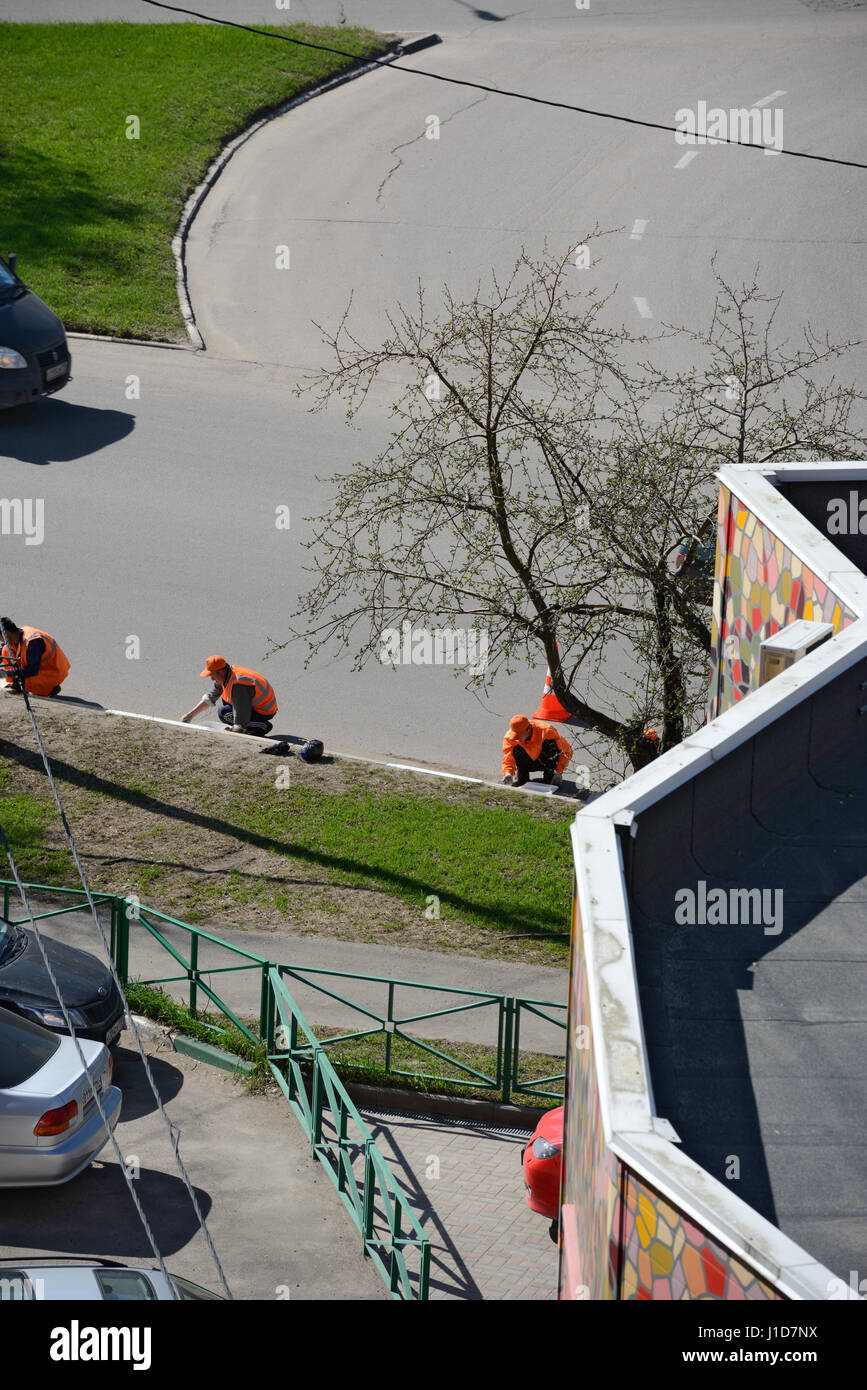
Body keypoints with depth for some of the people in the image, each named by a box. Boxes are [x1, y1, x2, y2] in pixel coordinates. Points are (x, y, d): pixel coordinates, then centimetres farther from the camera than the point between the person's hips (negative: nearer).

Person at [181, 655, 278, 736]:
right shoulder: (225, 676, 1)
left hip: (265, 713, -10)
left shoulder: (239, 684, -29)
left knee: (223, 713, -20)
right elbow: (209, 698, 11)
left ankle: (263, 726, -11)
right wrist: (190, 714, 8)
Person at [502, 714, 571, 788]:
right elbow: (508, 760, -22)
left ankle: (549, 775, -15)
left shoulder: (546, 731, -30)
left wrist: (559, 772, -26)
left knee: (550, 743, -31)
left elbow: (566, 750, -22)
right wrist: (508, 774, -44)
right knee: (517, 749, -28)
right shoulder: (510, 737, -24)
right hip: (528, 763, 2)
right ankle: (522, 777, -7)